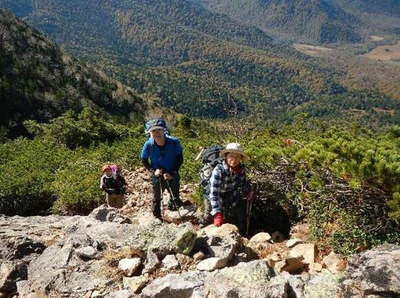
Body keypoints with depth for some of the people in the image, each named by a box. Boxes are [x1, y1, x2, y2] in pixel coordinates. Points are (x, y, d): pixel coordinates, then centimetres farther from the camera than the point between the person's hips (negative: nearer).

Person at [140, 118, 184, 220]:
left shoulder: (174, 142, -22)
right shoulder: (148, 145, -20)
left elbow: (180, 159, -9)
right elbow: (144, 160, -3)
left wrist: (173, 173, -19)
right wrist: (153, 170, -18)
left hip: (172, 176, 0)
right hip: (157, 176, 0)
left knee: (175, 198, 16)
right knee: (156, 198, 16)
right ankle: (157, 218, 39)